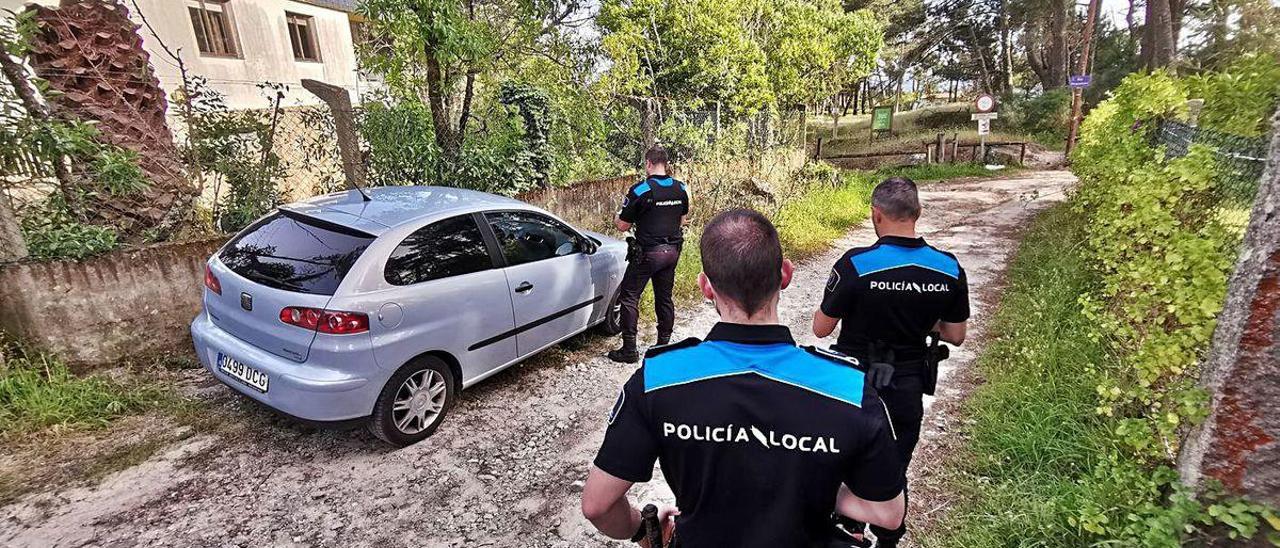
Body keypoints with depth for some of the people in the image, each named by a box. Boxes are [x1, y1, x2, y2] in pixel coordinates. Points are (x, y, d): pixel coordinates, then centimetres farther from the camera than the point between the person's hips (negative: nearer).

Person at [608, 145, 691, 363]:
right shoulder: (681, 189, 3)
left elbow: (623, 225, -9)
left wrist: (617, 219, 12)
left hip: (648, 252, -6)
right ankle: (664, 344, 24)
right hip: (672, 251, 6)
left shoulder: (640, 189, -14)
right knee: (665, 297, 15)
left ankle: (629, 350, 4)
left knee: (629, 297, 3)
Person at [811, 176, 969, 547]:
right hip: (908, 387, 4)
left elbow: (820, 328, -15)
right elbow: (955, 336, 0)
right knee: (894, 471, 22)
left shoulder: (855, 264, -23)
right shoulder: (949, 269, -9)